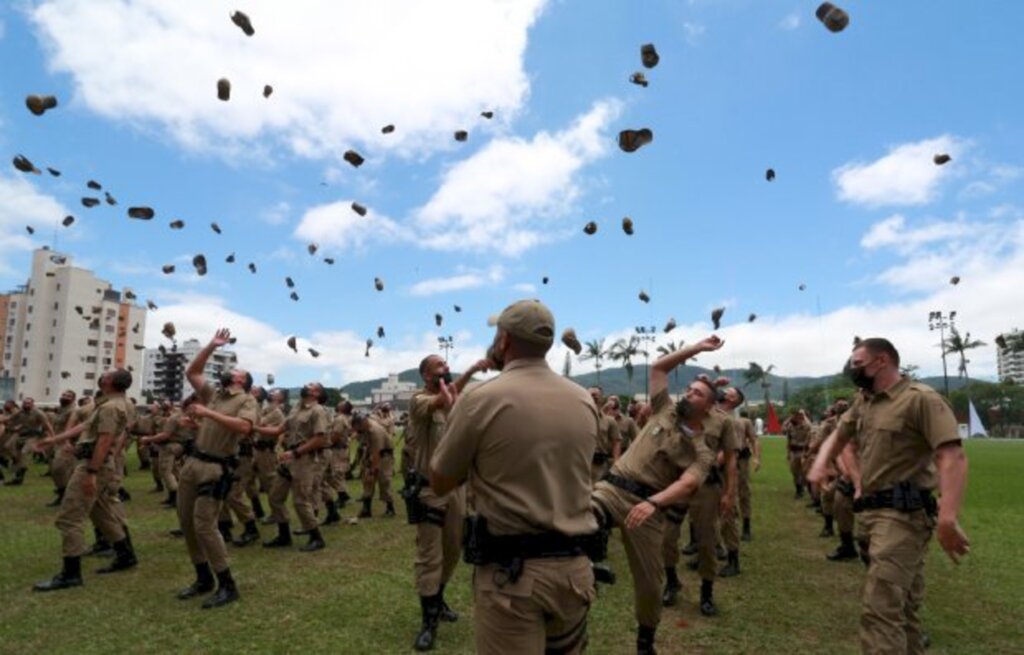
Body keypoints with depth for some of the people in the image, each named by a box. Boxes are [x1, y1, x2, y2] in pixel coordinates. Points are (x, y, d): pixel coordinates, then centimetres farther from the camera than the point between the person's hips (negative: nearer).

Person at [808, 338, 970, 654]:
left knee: (880, 608, -13)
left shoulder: (921, 398, -14)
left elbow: (953, 457, -25)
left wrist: (947, 518, -37)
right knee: (903, 605, 20)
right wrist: (820, 463, 3)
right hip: (875, 509, 9)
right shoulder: (863, 402, 12)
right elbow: (839, 436, 25)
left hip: (902, 514, -9)